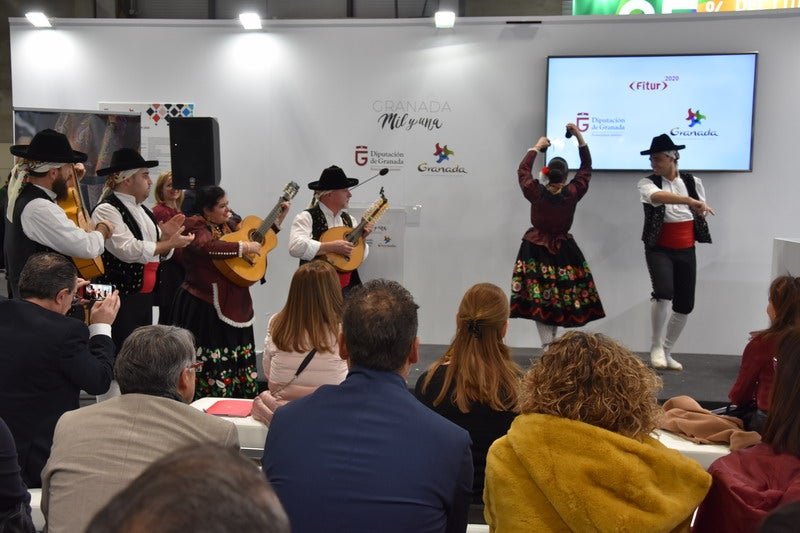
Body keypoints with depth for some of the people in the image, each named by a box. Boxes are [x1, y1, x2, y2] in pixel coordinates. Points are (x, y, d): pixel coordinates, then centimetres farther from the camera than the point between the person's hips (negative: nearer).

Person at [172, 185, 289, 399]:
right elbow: (206, 246, -30)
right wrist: (243, 247, -26)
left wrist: (278, 219, 21)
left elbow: (256, 241, 26)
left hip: (233, 306, 8)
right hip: (206, 309, -8)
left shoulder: (228, 225, 15)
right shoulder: (196, 227, -8)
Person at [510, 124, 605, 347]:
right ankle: (552, 343, 16)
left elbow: (523, 169, 6)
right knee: (560, 297, 12)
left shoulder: (535, 193, -13)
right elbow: (586, 167, 3)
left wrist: (537, 147, 16)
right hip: (563, 251, 1)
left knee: (538, 299, -2)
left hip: (536, 250, -1)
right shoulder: (572, 194, -11)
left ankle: (548, 345, -9)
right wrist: (579, 137, 4)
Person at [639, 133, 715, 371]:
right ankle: (656, 347, -6)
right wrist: (690, 201, -41)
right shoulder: (647, 183, -7)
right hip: (659, 249, -4)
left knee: (685, 305, 5)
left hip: (686, 251, 4)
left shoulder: (693, 182, 4)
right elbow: (658, 196, -31)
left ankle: (666, 352, 24)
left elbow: (702, 211, 20)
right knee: (664, 292, -25)